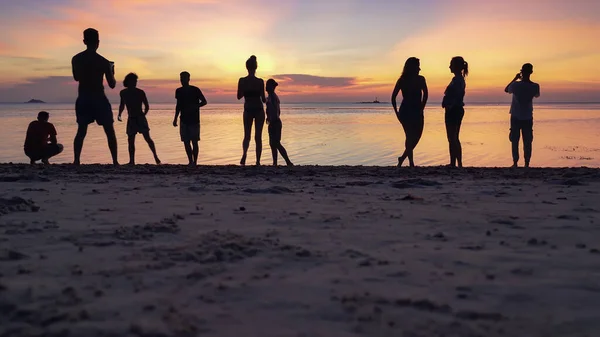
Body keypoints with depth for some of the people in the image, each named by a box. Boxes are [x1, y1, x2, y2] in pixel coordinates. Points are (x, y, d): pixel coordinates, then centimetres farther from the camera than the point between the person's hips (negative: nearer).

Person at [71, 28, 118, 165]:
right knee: (110, 132, 6)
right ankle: (115, 161, 3)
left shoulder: (75, 59, 1)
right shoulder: (103, 62, -11)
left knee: (81, 131, 11)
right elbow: (112, 85, -4)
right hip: (99, 100, -3)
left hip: (82, 99, 3)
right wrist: (112, 72, 14)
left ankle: (76, 160, 0)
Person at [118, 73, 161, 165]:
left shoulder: (140, 92, -4)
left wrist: (143, 115, -8)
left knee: (147, 138, -9)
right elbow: (122, 105, 21)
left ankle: (156, 157, -2)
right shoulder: (123, 93, 6)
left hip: (140, 118, -3)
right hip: (131, 119, 3)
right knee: (130, 140, 1)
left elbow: (147, 106, 2)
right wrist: (119, 114, 7)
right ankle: (132, 161, 7)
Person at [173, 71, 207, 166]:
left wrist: (194, 107, -16)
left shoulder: (195, 90, -5)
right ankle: (191, 162, 10)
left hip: (194, 120, -4)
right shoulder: (179, 91, 8)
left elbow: (204, 102, -1)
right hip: (184, 120, 4)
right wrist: (175, 118, 13)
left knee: (194, 141, -4)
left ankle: (195, 162, 0)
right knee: (186, 142, 2)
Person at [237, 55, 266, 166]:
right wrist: (266, 100, 16)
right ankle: (258, 161, 6)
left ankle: (244, 153, -17)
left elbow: (239, 96, 2)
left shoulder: (242, 81, -5)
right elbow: (263, 99, -6)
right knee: (258, 137, 7)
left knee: (247, 136, 12)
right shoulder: (260, 81, -9)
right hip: (259, 110, -1)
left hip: (248, 110, 1)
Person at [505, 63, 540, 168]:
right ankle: (527, 164, 4)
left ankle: (515, 163, 4)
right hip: (528, 117, 1)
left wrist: (515, 79, 13)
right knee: (527, 142, 6)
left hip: (516, 117, -1)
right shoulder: (535, 86, -8)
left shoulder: (515, 85, -13)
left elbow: (506, 90, 9)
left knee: (515, 141, 6)